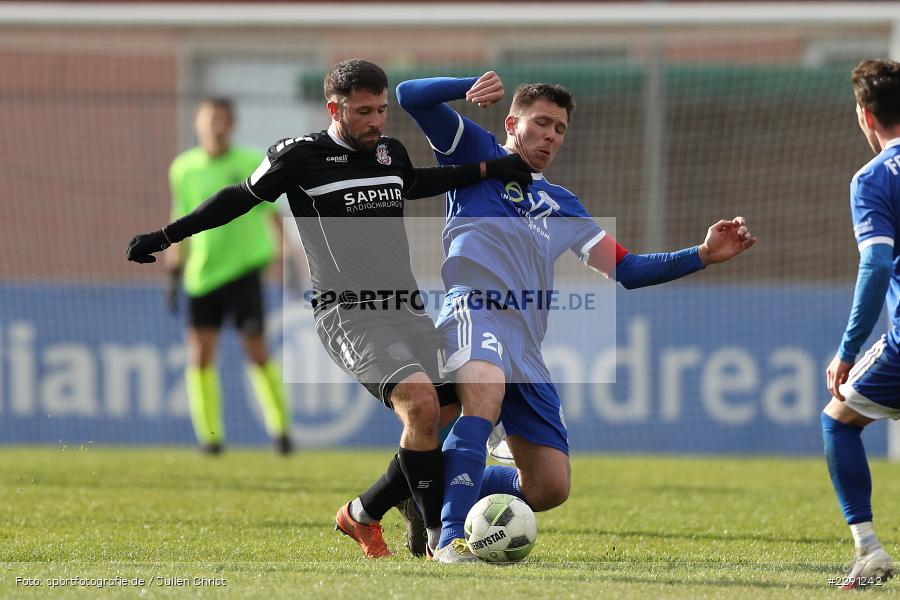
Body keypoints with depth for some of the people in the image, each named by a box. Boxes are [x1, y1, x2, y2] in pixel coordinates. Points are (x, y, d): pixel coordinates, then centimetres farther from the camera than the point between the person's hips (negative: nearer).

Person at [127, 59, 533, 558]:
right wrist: (165, 236, 9)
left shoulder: (391, 153, 13)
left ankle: (363, 514, 18)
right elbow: (240, 198, 7)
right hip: (349, 314, -7)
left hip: (407, 310, 7)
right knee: (421, 402, -29)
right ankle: (440, 538, -22)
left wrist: (488, 170, 35)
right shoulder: (300, 157, -5)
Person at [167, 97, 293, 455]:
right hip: (202, 274, 2)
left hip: (243, 268, -2)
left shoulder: (252, 165, -2)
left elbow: (273, 214, 5)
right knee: (200, 354, -4)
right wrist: (174, 272, 12)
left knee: (256, 352, -5)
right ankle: (209, 435, 4)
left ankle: (280, 428, 9)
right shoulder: (184, 169, 5)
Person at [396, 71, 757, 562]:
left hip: (525, 342, 7)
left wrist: (702, 256, 17)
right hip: (476, 303, -7)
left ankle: (441, 493, 22)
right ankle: (451, 539, -42)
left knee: (549, 488, 0)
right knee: (484, 400, -39)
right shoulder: (475, 152, 18)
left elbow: (625, 268, 29)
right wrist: (469, 88, -12)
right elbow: (410, 96, 6)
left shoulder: (561, 205, 32)